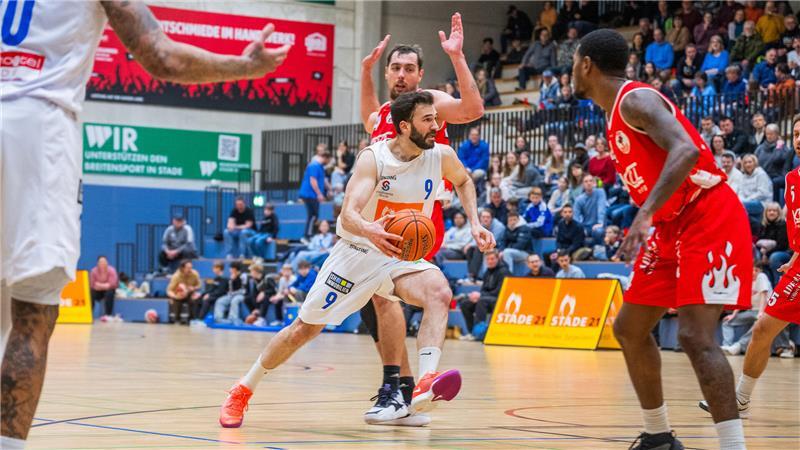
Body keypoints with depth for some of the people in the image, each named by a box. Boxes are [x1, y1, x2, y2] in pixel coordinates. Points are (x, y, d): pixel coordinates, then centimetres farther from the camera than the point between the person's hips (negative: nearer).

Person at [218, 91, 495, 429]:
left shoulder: (441, 156, -8)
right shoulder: (374, 157, -20)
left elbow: (463, 181, 18)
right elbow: (348, 215, -32)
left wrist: (474, 222, 5)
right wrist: (369, 231, -54)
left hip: (402, 256, 3)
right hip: (357, 251, -3)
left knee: (440, 293, -30)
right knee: (304, 328, 4)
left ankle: (425, 385, -44)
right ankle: (242, 391, 24)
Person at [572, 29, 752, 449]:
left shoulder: (635, 99, -16)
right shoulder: (616, 113, 14)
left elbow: (687, 151, -32)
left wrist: (645, 214, -39)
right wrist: (645, 222, 20)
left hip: (709, 219, -11)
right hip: (672, 226, 11)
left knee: (695, 335, -22)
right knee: (629, 328, 14)